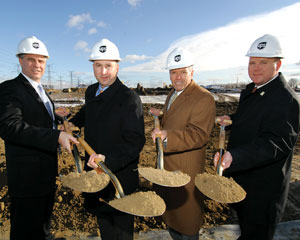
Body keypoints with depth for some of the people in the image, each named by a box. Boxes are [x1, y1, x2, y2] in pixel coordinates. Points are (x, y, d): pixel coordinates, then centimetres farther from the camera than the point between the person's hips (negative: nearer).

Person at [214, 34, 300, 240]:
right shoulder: (251, 89, 5)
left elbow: (275, 143, -35)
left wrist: (234, 157, -48)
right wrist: (232, 119, 3)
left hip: (263, 186, -9)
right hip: (242, 175, 9)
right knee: (244, 223, 32)